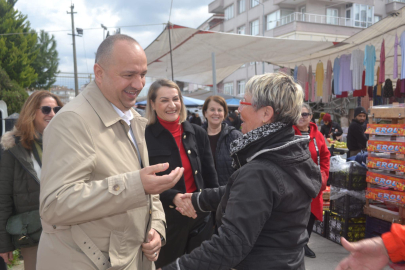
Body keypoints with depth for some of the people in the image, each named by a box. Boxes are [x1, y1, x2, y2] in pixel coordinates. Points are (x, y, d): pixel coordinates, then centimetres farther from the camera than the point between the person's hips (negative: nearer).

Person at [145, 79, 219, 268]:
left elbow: (210, 177, 6)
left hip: (202, 217, 4)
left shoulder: (197, 133, 1)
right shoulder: (145, 137, -11)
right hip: (165, 220, -3)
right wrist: (173, 198, -25)